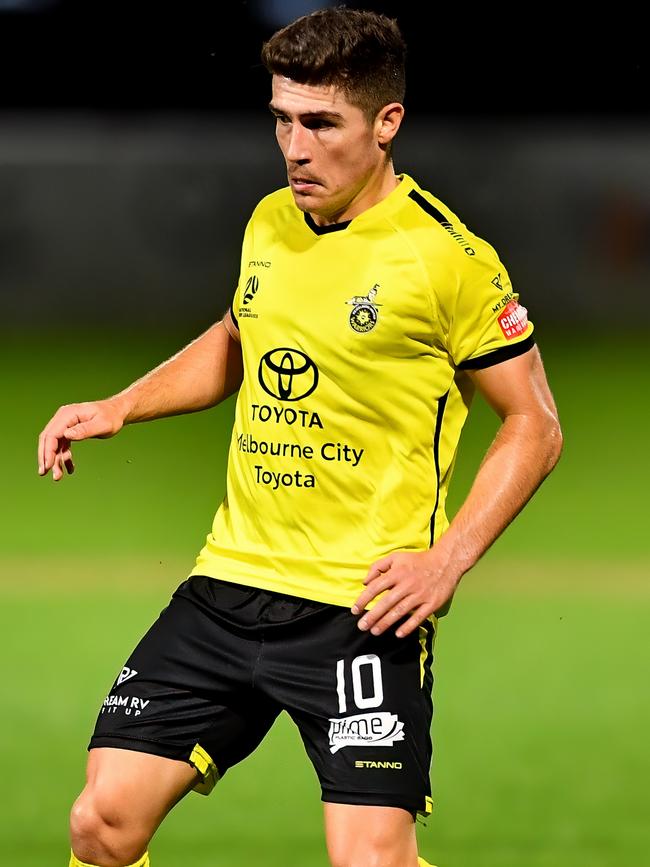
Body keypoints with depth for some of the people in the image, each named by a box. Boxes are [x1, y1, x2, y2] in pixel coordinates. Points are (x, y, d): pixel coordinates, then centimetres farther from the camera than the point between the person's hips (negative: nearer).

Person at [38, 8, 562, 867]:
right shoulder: (269, 223, 8)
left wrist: (448, 560, -13)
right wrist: (120, 407, 13)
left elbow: (535, 424, -3)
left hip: (364, 604, -6)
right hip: (231, 582, 6)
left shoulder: (448, 257, -10)